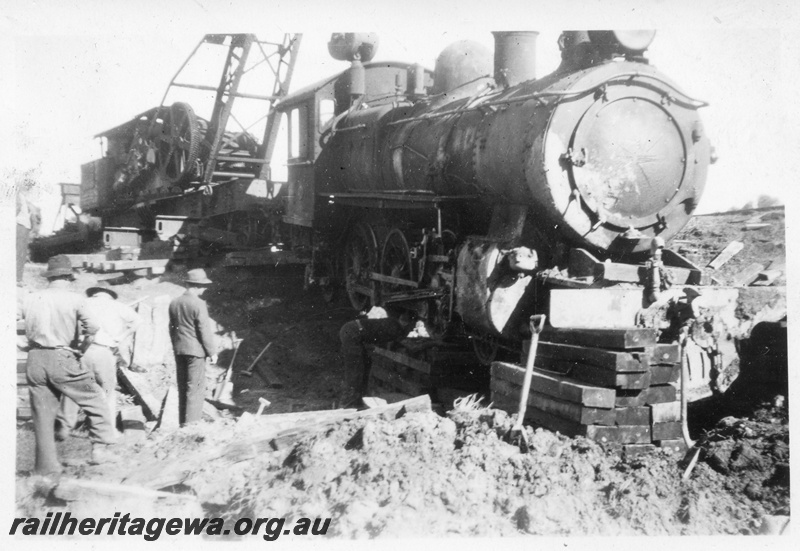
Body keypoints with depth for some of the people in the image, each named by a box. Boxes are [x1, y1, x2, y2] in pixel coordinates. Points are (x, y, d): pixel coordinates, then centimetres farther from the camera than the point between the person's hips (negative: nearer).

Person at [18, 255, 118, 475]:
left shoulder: (30, 299, 7)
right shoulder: (74, 298, -5)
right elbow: (92, 328, -6)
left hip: (35, 360, 4)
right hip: (62, 360, -4)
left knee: (42, 413, 10)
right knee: (95, 399, 11)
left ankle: (46, 464, 15)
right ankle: (100, 448, 7)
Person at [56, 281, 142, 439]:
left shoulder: (85, 303, 13)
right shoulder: (117, 306, 10)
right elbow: (136, 320, -3)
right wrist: (119, 339, 1)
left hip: (84, 350, 1)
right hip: (106, 353, 0)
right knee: (108, 392, 12)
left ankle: (64, 427, 8)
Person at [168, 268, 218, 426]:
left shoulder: (174, 303, 7)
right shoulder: (199, 304, -15)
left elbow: (172, 328, 13)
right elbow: (204, 331, -14)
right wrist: (212, 352, -6)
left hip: (179, 350, 7)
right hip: (195, 350, -7)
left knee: (182, 388, 15)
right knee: (196, 388, -2)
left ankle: (183, 423, 21)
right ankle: (191, 424, -3)